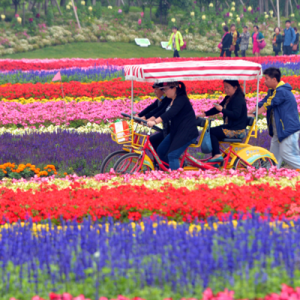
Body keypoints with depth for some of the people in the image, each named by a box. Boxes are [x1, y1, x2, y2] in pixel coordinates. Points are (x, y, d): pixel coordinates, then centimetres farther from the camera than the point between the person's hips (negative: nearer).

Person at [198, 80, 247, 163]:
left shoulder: (238, 99, -16)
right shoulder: (229, 98, 15)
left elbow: (236, 115, -27)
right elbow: (217, 108, 19)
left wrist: (222, 110, -29)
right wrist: (204, 114, 10)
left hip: (237, 131, -10)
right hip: (230, 127, 10)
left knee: (211, 132, -11)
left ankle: (217, 155, -14)